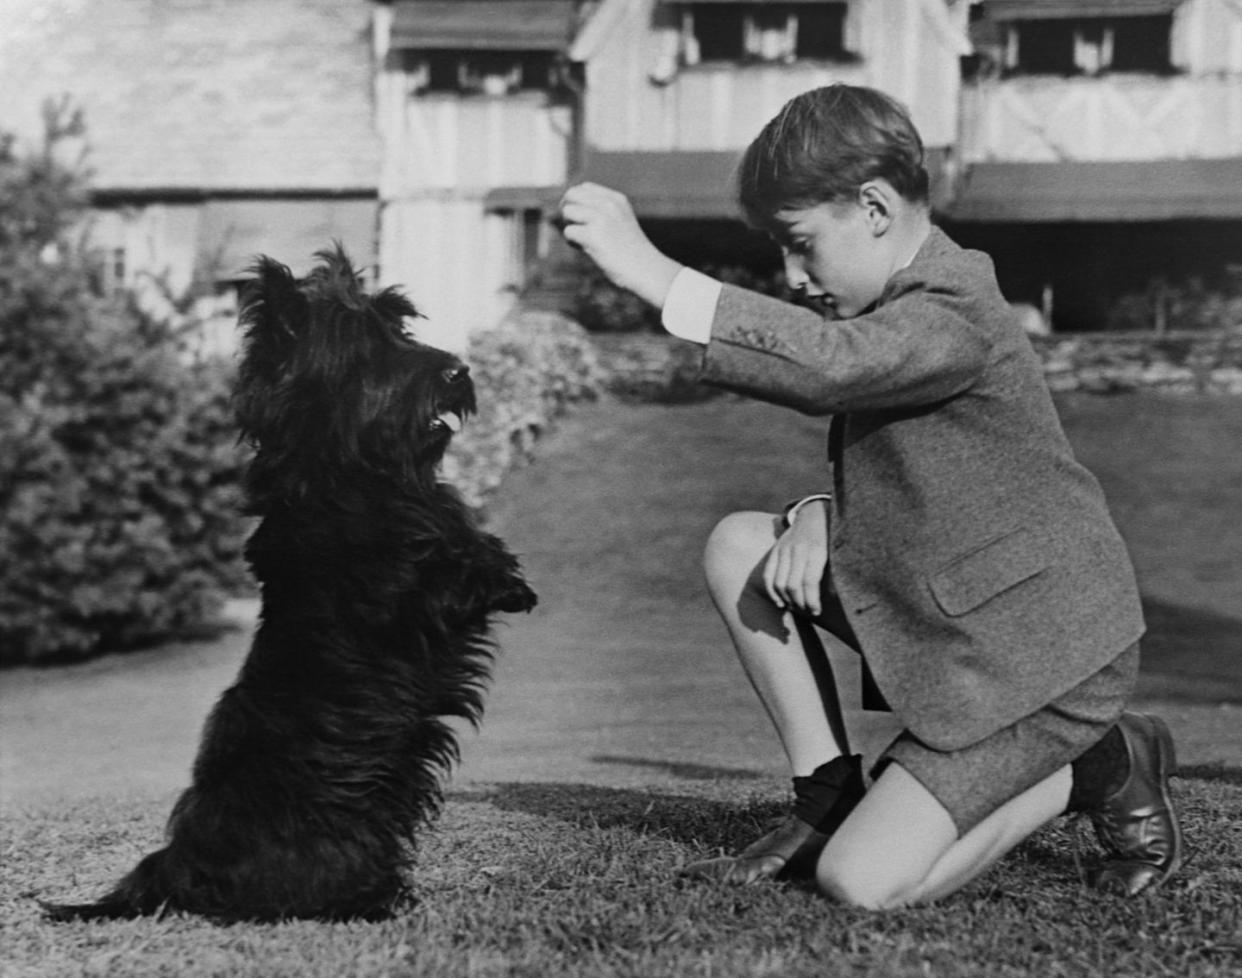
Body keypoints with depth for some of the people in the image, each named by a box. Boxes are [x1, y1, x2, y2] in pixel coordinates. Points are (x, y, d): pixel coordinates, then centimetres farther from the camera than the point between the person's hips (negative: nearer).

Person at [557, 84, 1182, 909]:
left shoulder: (952, 316, -21)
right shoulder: (903, 306, 11)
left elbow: (825, 361, -41)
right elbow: (892, 473, 16)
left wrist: (651, 272, -42)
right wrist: (820, 518, -7)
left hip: (1043, 655, -10)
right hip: (953, 612, 10)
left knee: (862, 882, -15)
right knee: (740, 547, 1)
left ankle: (1100, 768, 4)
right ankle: (828, 799, 5)